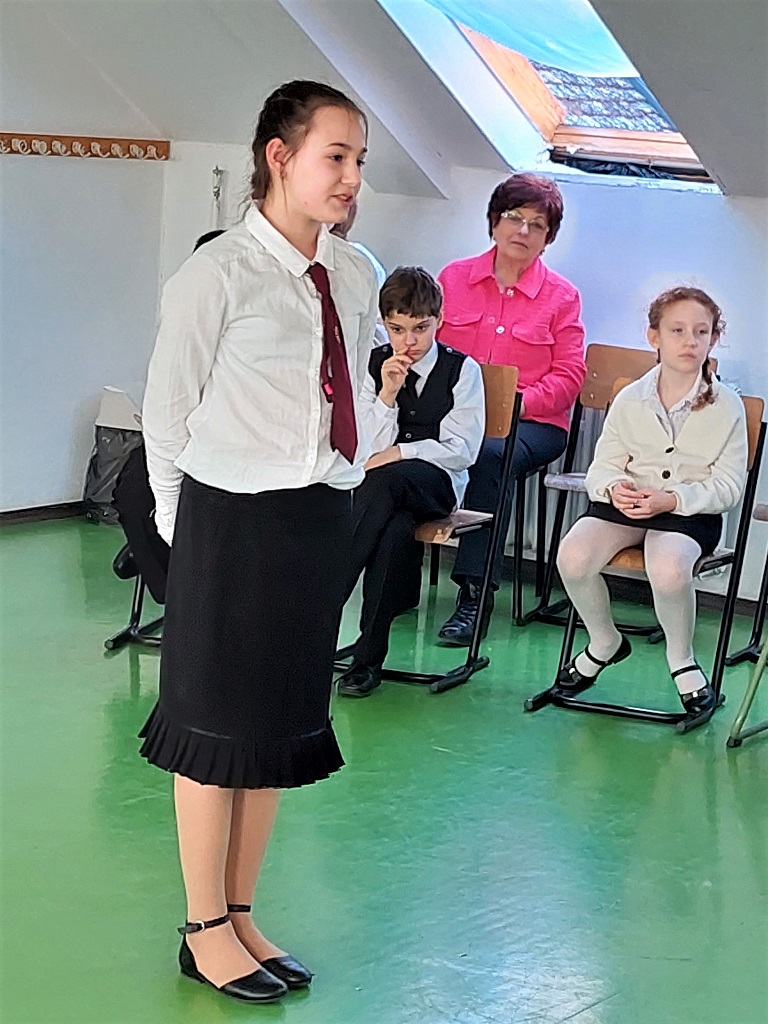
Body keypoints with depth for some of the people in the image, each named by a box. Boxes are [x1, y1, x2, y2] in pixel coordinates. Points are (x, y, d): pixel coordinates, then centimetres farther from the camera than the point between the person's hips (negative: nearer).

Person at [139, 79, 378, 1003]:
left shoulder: (354, 279, 5)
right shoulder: (218, 274, -12)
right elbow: (167, 410, -7)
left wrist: (340, 498, 10)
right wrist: (185, 529, -2)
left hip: (321, 520, 6)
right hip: (234, 522, -6)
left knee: (282, 723, 14)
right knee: (216, 727, 5)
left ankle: (241, 915, 29)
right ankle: (205, 932, 19)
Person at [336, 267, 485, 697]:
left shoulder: (462, 369, 4)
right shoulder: (373, 366, 10)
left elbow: (462, 448, -3)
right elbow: (369, 448, 4)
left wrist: (399, 453, -12)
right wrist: (386, 395, -11)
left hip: (437, 483, -2)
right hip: (378, 484, 2)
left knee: (386, 478, -38)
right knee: (395, 529, -36)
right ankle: (370, 656, -34)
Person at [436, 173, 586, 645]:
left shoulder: (561, 296, 8)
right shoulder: (454, 278, 14)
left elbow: (569, 375, 3)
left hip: (533, 422, -1)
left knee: (491, 453, -37)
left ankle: (475, 592, -32)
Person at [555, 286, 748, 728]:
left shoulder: (727, 406, 0)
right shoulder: (630, 400, 7)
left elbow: (729, 485, -3)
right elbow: (603, 465, 8)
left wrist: (671, 499, -19)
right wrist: (614, 487, -18)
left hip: (692, 512, -3)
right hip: (626, 505, 3)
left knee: (668, 568, -36)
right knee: (572, 557, -26)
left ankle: (682, 659, -3)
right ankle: (604, 642, 6)